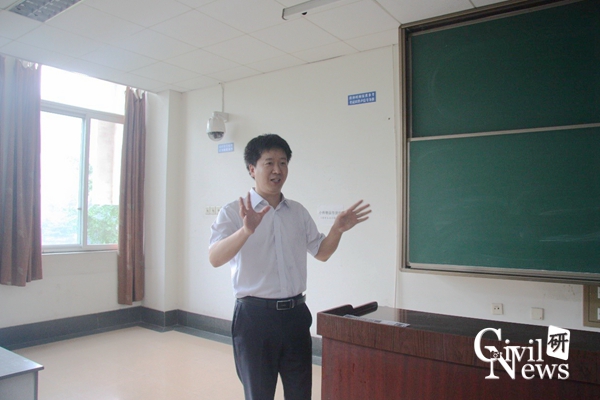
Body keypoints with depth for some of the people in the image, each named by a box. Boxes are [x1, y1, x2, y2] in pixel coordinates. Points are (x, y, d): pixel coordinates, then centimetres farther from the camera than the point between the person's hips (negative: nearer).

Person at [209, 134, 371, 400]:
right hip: (255, 316, -4)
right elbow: (215, 258, -22)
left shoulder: (298, 212, 8)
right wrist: (246, 230, -40)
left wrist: (337, 230, -5)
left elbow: (321, 253, 15)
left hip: (295, 313, 5)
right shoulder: (233, 212, -8)